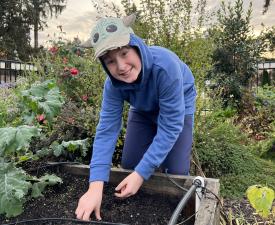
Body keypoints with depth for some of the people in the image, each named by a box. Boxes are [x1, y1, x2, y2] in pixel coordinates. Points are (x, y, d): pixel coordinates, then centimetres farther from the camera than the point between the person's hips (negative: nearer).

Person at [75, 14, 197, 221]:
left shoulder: (165, 65, -41)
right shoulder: (113, 83, -27)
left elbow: (170, 126, -37)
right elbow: (106, 130, -29)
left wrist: (141, 173, -38)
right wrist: (96, 186, -39)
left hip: (178, 108, -3)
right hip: (144, 111, 4)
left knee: (176, 172, -9)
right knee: (129, 166, 0)